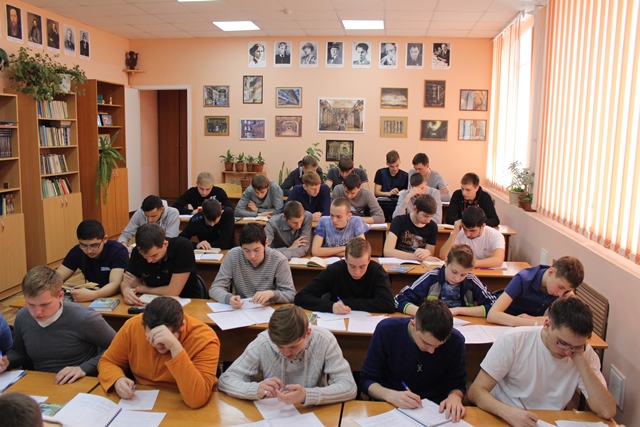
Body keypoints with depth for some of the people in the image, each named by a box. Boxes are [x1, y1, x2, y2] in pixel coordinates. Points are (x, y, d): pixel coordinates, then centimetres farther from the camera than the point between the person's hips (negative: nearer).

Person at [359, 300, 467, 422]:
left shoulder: (455, 341, -13)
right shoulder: (386, 330, -17)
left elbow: (457, 383, 1)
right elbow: (366, 380, -9)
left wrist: (455, 396, -21)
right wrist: (390, 395, -27)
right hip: (390, 409, -1)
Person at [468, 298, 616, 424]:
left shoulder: (586, 355, -6)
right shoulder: (513, 341, -14)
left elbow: (607, 412, -14)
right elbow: (476, 391, -14)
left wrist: (581, 361, -19)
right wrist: (507, 412, -32)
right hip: (502, 420, -2)